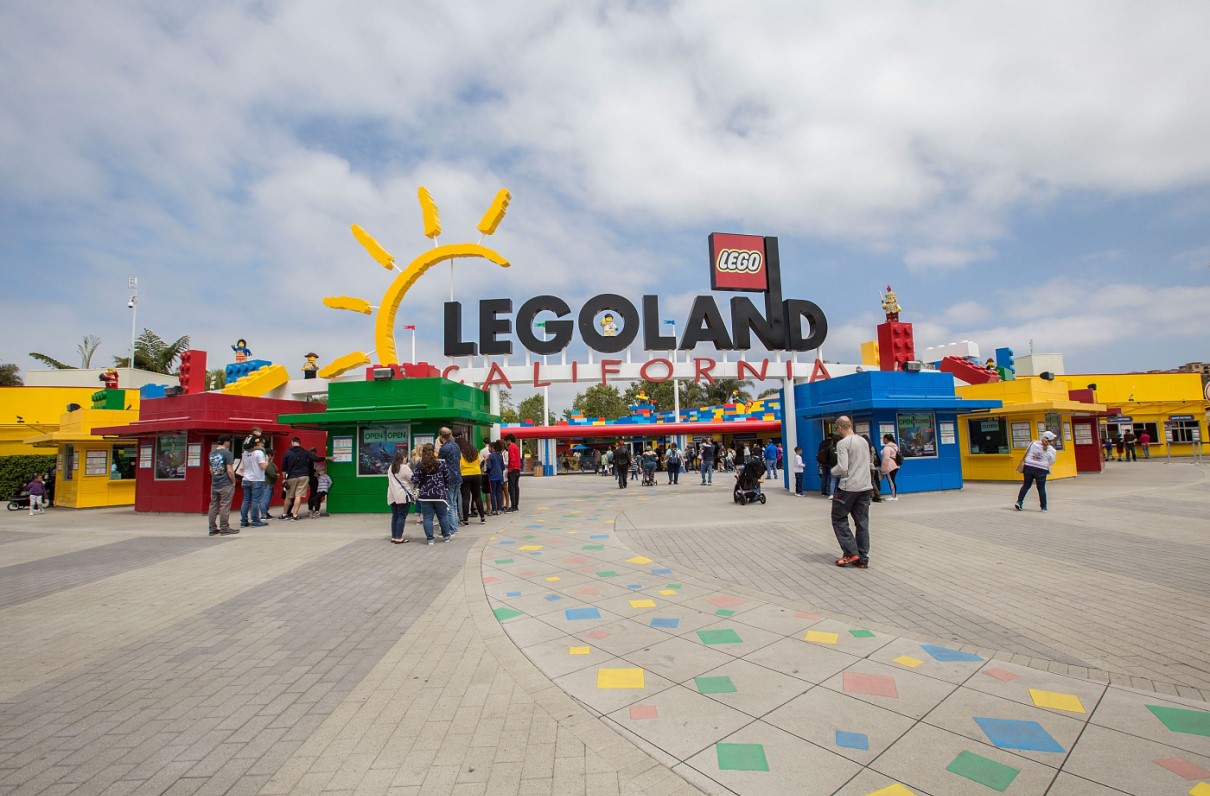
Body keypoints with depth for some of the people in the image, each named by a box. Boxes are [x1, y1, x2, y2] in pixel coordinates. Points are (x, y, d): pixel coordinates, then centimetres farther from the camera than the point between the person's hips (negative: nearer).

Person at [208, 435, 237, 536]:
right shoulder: (227, 453, -13)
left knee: (213, 506, 10)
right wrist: (233, 481, -5)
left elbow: (211, 469, 18)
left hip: (214, 484, 7)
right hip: (226, 485, -7)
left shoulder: (212, 453, 10)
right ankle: (225, 528, 4)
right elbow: (229, 470, -16)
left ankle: (212, 529, 16)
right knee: (225, 507, -1)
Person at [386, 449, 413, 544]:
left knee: (395, 516, 12)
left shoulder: (391, 467, 10)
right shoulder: (405, 468, -12)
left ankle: (394, 537, 17)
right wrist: (410, 468, 8)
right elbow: (412, 479, -6)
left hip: (392, 495, 7)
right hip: (403, 496, -7)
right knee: (402, 516, -1)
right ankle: (398, 538, 0)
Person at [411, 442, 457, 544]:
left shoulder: (419, 465, -3)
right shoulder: (441, 463, -2)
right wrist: (445, 488, 19)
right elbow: (447, 478, 2)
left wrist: (417, 488, 14)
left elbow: (415, 480, -7)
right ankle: (446, 535, 26)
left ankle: (430, 538, 9)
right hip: (440, 494, 0)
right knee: (443, 516, 14)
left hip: (425, 495, 0)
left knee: (427, 517, 7)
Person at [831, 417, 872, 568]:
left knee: (839, 519, 7)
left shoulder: (843, 443, -12)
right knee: (862, 523, 8)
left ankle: (850, 553, 2)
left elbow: (842, 468, -18)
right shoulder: (864, 441, 11)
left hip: (848, 487, -7)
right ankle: (863, 559, 10)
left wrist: (832, 471, 2)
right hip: (865, 487, 7)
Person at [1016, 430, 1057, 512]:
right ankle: (1044, 507, 17)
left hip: (1028, 467, 2)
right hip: (1041, 470, -2)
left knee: (1026, 485, 12)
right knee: (1041, 488, 10)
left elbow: (1027, 454, 8)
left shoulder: (1033, 443, 0)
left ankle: (1019, 502, 4)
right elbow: (1051, 463, 6)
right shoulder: (1051, 450, -3)